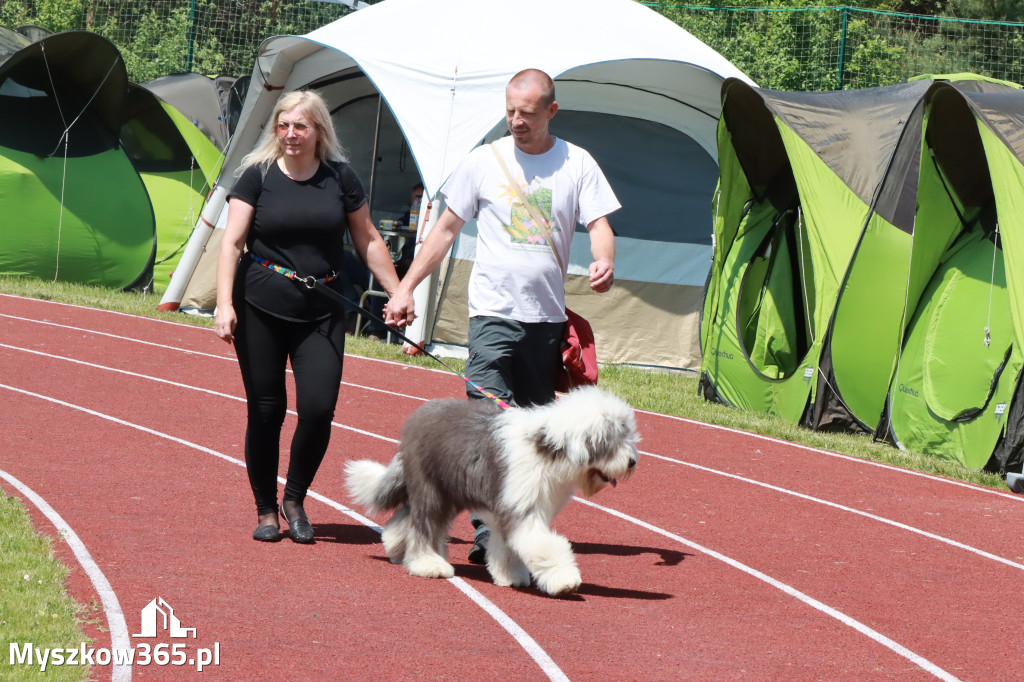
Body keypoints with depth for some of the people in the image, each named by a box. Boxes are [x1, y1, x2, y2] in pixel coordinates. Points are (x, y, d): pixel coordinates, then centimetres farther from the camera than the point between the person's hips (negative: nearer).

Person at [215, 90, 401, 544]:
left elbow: (367, 240, 14)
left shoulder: (340, 178, 4)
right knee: (266, 411, 2)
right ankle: (265, 511, 18)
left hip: (322, 314, 1)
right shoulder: (258, 176, -1)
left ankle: (294, 500, 12)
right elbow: (232, 243, -5)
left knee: (318, 408, -11)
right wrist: (225, 304, -15)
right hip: (262, 308, -1)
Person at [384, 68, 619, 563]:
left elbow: (598, 225, 2)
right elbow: (446, 228, 10)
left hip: (548, 317, 2)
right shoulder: (484, 161, 4)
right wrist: (405, 288, 6)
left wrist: (603, 262, -22)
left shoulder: (577, 165, 5)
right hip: (493, 313, -2)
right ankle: (488, 534, -17)